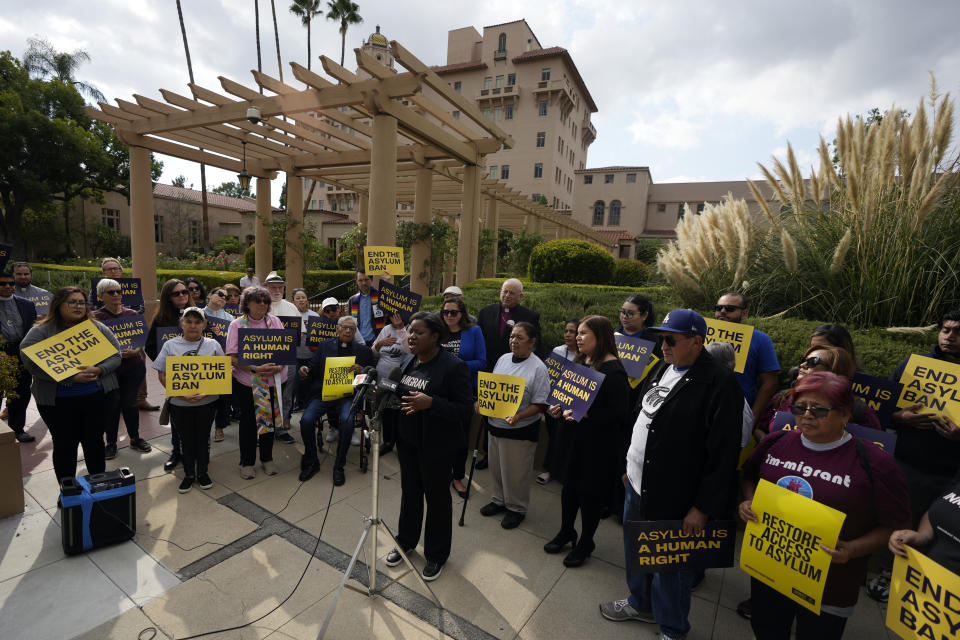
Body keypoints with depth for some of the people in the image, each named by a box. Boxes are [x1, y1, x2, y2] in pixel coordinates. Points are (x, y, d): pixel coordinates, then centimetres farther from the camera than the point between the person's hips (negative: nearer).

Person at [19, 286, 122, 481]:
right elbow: (32, 364, -14)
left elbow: (115, 355, 2)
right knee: (65, 446, 11)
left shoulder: (98, 328, 5)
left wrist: (98, 370, -18)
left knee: (95, 443, 13)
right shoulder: (40, 332, -3)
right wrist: (71, 377, -24)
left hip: (96, 397, 2)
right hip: (58, 402, -2)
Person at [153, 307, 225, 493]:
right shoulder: (170, 345, 1)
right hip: (180, 403, 1)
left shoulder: (213, 345, -1)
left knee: (203, 437, 12)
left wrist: (207, 392, -15)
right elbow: (162, 374, 0)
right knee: (186, 438, 13)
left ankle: (202, 473, 27)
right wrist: (180, 393, -14)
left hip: (207, 402, 0)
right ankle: (189, 474, 29)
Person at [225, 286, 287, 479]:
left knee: (269, 417, 11)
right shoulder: (237, 325, -4)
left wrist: (279, 366, -16)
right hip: (247, 382, -2)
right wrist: (256, 369, -23)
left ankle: (267, 458, 30)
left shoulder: (274, 321, 4)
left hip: (273, 381, 3)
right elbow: (233, 358, -10)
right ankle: (247, 462, 25)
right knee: (248, 420, 7)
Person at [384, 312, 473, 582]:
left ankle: (436, 555, 34)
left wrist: (430, 403, -33)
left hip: (436, 445, -6)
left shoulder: (454, 366, -20)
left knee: (436, 496, 11)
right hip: (407, 440, 7)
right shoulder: (409, 362, 3)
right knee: (409, 491, 22)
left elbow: (465, 409, -21)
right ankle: (406, 541, 46)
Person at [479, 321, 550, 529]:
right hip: (494, 424, 6)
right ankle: (498, 500, 43)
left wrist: (518, 417, -28)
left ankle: (516, 508, 32)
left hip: (520, 430, -6)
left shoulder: (538, 368, -15)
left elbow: (541, 404, -16)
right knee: (496, 466, 21)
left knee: (516, 472, 9)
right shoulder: (503, 359, 4)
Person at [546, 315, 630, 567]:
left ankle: (585, 543, 32)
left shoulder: (613, 369, -19)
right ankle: (566, 532, 41)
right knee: (569, 483, 19)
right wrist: (560, 407, 1)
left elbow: (620, 412, -23)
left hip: (598, 442, -7)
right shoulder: (580, 362, 5)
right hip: (573, 436, 7)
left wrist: (584, 414, -26)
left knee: (590, 490, 10)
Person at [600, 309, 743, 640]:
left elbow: (723, 454, -20)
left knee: (670, 565, 13)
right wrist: (630, 465, 17)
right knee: (635, 549, 25)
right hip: (636, 485, 8)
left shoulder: (719, 383, -20)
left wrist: (704, 508, -16)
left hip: (673, 498, -8)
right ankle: (640, 604, 51)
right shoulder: (661, 369, 5)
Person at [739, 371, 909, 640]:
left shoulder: (875, 463, -15)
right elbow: (749, 477, 10)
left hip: (828, 587, -3)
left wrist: (852, 550, -23)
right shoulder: (775, 443, -5)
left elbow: (894, 525, -9)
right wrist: (748, 502, -8)